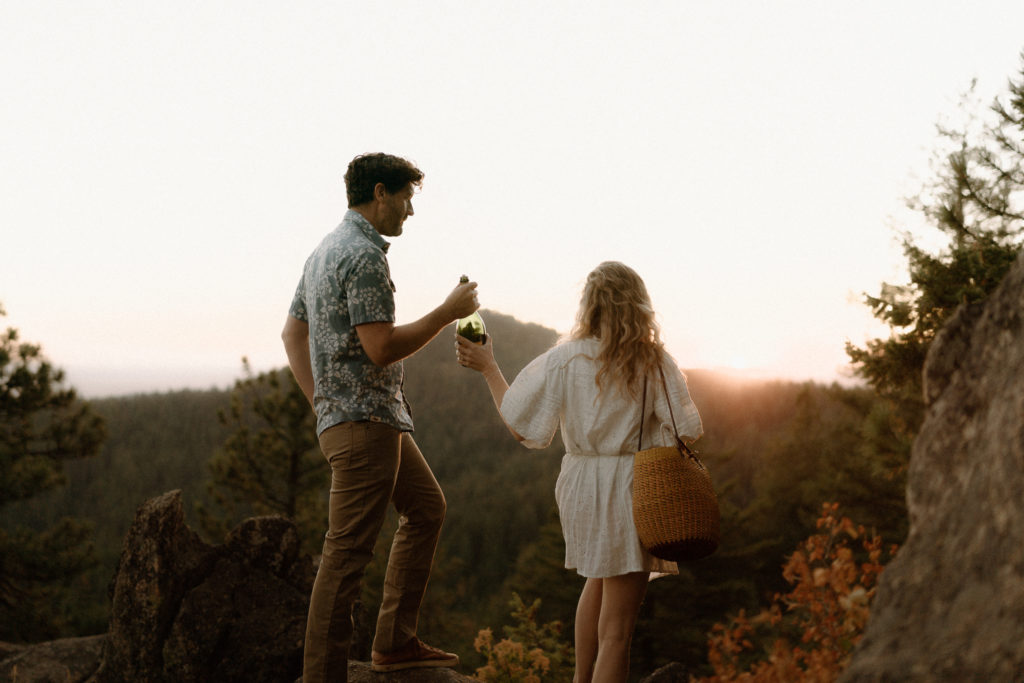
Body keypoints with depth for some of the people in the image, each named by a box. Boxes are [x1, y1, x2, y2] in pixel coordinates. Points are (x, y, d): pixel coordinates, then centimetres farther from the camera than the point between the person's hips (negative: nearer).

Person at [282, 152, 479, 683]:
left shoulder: (325, 251, 17)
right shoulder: (364, 255, -16)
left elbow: (292, 331, 21)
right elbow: (382, 347, -22)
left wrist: (320, 399, 16)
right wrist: (448, 312, -12)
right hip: (364, 420, -11)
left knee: (427, 508, 21)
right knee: (347, 552, -8)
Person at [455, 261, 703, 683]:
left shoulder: (564, 359, -7)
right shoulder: (654, 361, -8)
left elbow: (519, 425, -2)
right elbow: (688, 431, -8)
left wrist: (487, 367, 7)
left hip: (580, 485, 3)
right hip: (632, 490, -3)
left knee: (599, 580, 32)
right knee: (616, 628, 0)